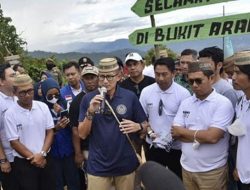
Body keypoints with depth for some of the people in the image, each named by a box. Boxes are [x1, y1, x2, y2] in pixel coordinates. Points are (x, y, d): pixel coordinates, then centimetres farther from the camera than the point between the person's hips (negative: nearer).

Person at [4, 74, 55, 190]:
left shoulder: (43, 107, -2)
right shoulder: (10, 114, -10)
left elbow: (50, 132, 1)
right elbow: (14, 142, -8)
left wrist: (42, 154, -10)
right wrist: (33, 157, -10)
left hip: (45, 159, 3)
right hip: (24, 163, -2)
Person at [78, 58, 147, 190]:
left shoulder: (130, 97, -5)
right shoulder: (88, 98, -5)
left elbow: (145, 125, 5)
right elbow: (82, 134, -5)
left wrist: (137, 126, -17)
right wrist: (90, 112, -19)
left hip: (126, 164, 1)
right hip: (98, 166, 0)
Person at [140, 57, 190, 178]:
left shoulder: (183, 93, -11)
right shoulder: (146, 91, -2)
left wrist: (174, 135, -20)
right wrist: (149, 132, -9)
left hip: (176, 147, -2)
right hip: (153, 146, 3)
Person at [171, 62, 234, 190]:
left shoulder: (223, 103, -13)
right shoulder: (185, 103, 4)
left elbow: (212, 137, -22)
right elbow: (175, 134, -1)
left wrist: (182, 131, -10)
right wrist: (200, 137, -16)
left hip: (212, 171, -4)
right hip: (187, 167, 5)